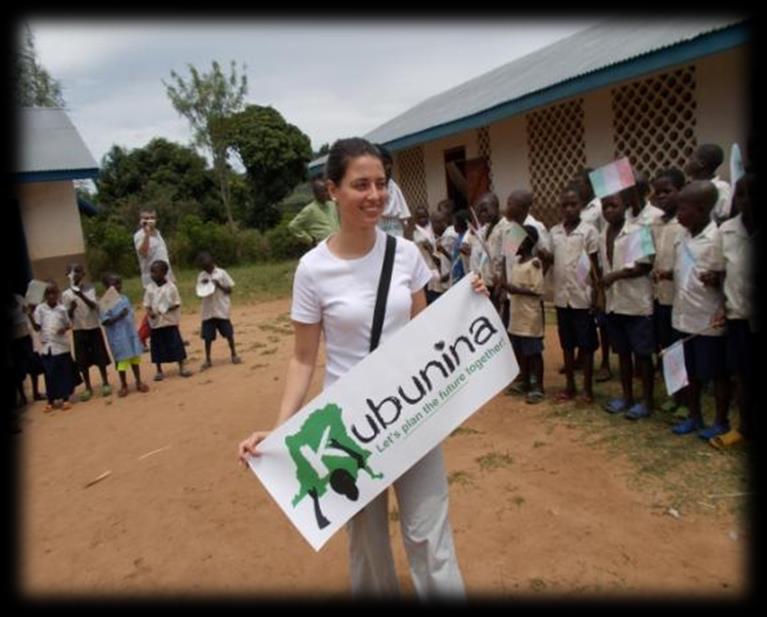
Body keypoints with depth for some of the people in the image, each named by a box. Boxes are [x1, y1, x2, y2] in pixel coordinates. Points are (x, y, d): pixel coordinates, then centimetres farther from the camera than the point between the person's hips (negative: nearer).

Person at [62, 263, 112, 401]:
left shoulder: (90, 289, -3)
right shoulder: (66, 294, -2)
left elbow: (94, 306, -17)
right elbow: (67, 316, 0)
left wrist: (81, 295, -32)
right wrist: (71, 308, -22)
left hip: (94, 328, -1)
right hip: (78, 330, 1)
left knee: (100, 357, 4)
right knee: (82, 360, 4)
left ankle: (105, 383, 19)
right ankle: (88, 388, 16)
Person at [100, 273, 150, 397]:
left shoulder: (124, 298, 7)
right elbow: (105, 321, -16)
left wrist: (134, 333, 14)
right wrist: (119, 316, -27)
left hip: (131, 333, 5)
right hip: (118, 337, -5)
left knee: (135, 357, 10)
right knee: (122, 360, 3)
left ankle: (138, 382, 24)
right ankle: (124, 385, 20)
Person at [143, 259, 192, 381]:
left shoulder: (171, 287, -5)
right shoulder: (149, 288, 1)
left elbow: (177, 303, -2)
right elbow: (147, 304, 2)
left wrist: (169, 309, -20)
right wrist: (150, 312, -18)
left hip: (170, 321, -2)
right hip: (155, 322, 2)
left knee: (176, 343, 0)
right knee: (157, 346, 8)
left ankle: (182, 368, 13)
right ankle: (159, 371, 20)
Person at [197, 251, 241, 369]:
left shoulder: (222, 273, -5)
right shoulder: (201, 276, 4)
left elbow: (229, 290, -3)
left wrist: (219, 285, -18)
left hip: (222, 310, -2)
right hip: (207, 311, 2)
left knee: (228, 333, 7)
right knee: (207, 336, 5)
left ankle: (234, 354, 24)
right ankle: (208, 360, 16)